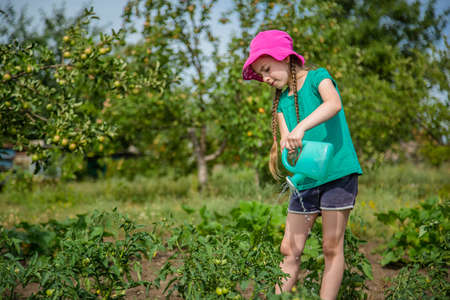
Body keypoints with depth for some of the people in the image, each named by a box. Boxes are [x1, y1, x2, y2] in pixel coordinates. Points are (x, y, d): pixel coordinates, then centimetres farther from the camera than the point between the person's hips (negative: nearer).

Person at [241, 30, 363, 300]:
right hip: (304, 179, 6)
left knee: (332, 247, -3)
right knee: (290, 250, 4)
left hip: (338, 172, -6)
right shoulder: (282, 101, 16)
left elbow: (334, 104, -23)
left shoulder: (317, 77, -1)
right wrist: (287, 144, -20)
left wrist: (301, 127, -36)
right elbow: (287, 139, 3)